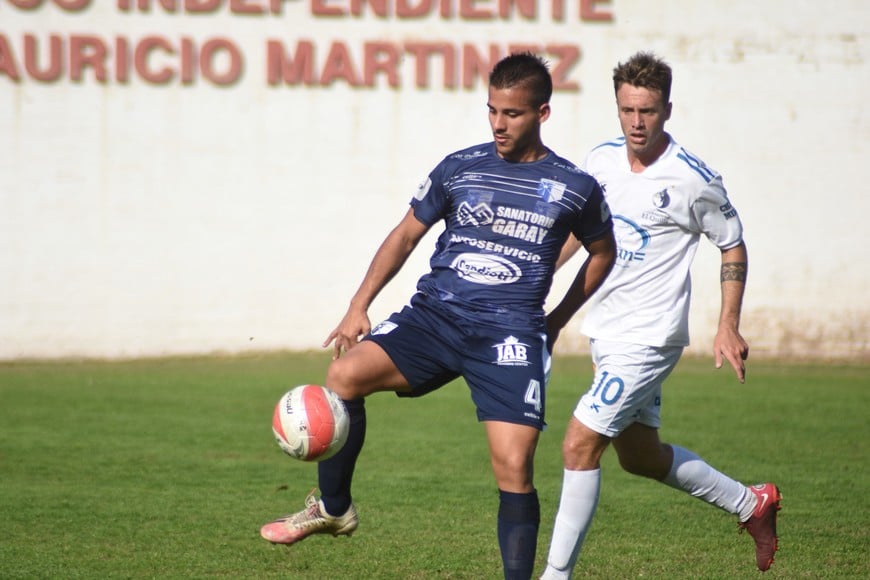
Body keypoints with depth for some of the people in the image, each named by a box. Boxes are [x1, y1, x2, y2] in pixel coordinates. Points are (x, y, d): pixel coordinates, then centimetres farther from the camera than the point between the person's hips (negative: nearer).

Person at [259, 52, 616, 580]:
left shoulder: (575, 188, 4)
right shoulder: (459, 168, 7)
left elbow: (603, 253, 22)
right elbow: (407, 235, 15)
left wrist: (557, 321, 16)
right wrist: (359, 306, 4)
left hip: (510, 335, -2)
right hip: (434, 314, 2)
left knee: (514, 469, -14)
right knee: (346, 373, -22)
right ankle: (333, 508, -3)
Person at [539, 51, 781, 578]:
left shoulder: (692, 179, -15)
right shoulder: (602, 161, 2)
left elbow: (733, 246, -3)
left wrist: (728, 328, -8)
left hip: (648, 337, -8)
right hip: (607, 331, 8)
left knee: (580, 446, -14)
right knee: (639, 455, 17)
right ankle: (751, 504, 36)